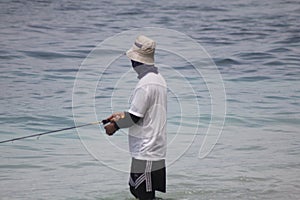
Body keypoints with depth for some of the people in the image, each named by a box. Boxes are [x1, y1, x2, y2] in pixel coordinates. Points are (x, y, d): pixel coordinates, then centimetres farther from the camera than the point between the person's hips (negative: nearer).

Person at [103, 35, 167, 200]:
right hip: (157, 149, 10)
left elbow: (134, 117, -17)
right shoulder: (159, 78, 11)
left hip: (146, 152, -10)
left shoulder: (145, 84, -19)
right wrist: (121, 115, 18)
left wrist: (115, 125, -1)